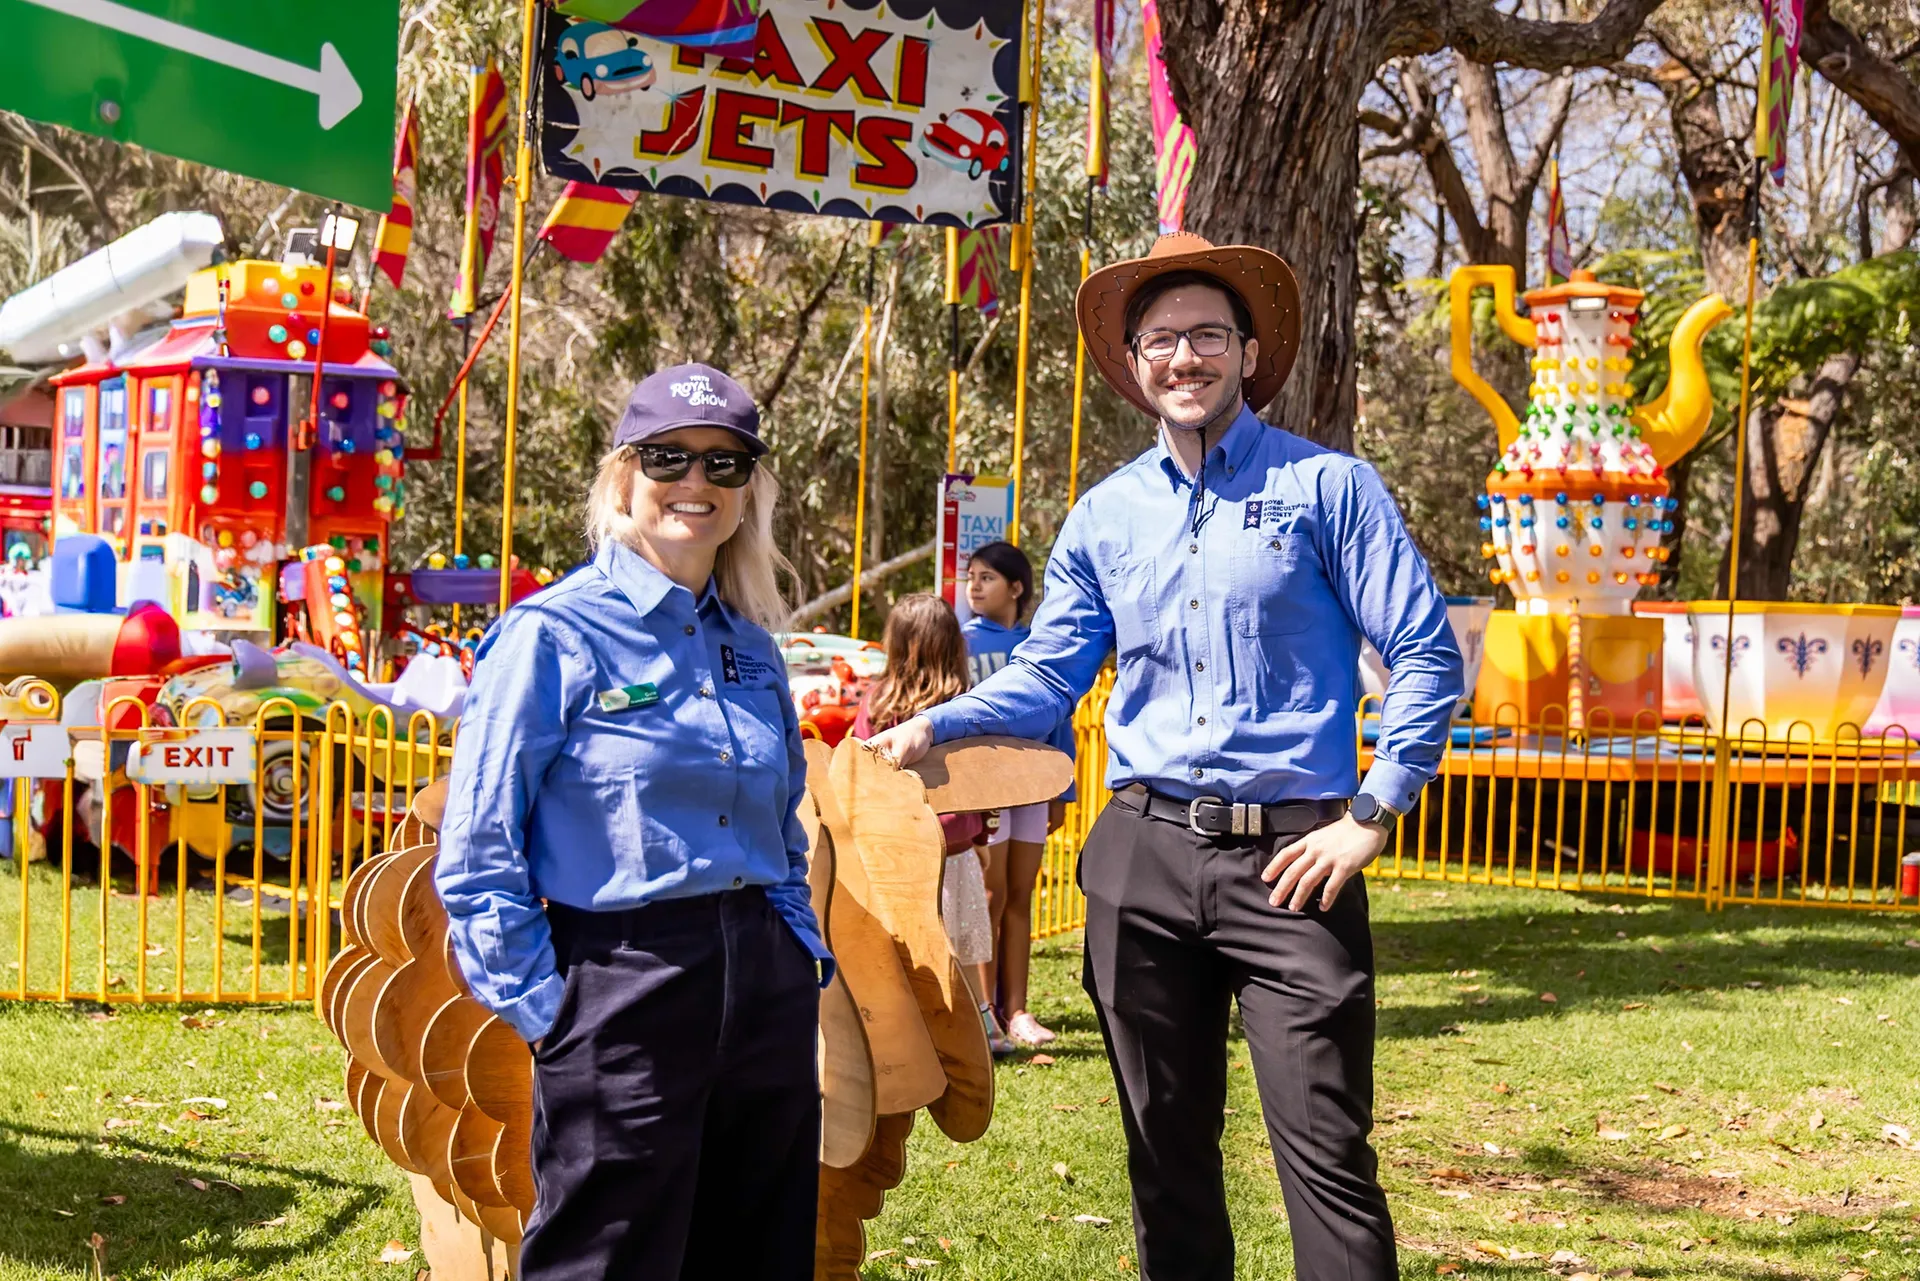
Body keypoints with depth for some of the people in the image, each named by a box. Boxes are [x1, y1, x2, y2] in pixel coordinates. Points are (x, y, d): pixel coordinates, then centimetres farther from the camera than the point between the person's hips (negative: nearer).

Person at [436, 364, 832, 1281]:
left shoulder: (752, 646, 12)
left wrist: (801, 950, 12)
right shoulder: (555, 634, -6)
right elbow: (477, 851, -8)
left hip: (766, 990, 6)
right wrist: (539, 1004, -11)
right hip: (622, 996, -6)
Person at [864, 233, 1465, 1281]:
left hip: (1290, 857, -4)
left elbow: (1427, 658, -2)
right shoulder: (1104, 515, 12)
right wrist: (931, 728, -3)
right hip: (1142, 855, 4)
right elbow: (1043, 679, 14)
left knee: (1326, 1148, -8)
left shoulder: (1327, 487, 0)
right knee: (1166, 1144, 13)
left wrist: (1372, 813, -8)